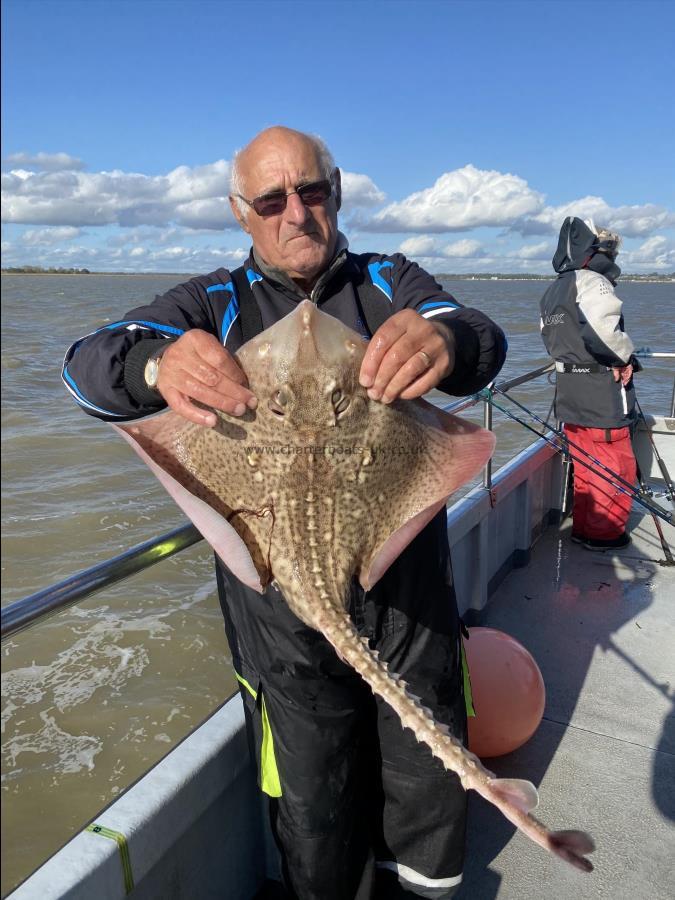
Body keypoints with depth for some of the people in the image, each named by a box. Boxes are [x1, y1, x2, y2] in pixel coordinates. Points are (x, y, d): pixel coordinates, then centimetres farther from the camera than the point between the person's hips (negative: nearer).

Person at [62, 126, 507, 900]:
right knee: (313, 815, 14)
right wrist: (158, 362, -37)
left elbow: (484, 342, -13)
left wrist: (446, 338, -39)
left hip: (409, 587, 2)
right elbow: (90, 365, -12)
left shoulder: (391, 284, 5)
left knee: (430, 788, 19)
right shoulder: (214, 305, 2)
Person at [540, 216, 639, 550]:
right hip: (602, 393, -9)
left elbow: (549, 336, 20)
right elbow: (602, 330, -30)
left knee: (583, 466, 18)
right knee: (615, 468, 4)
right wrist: (625, 358, -14)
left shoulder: (553, 290, 14)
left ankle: (582, 526, 28)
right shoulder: (593, 281, -15)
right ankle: (604, 533, 14)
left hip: (569, 392, 9)